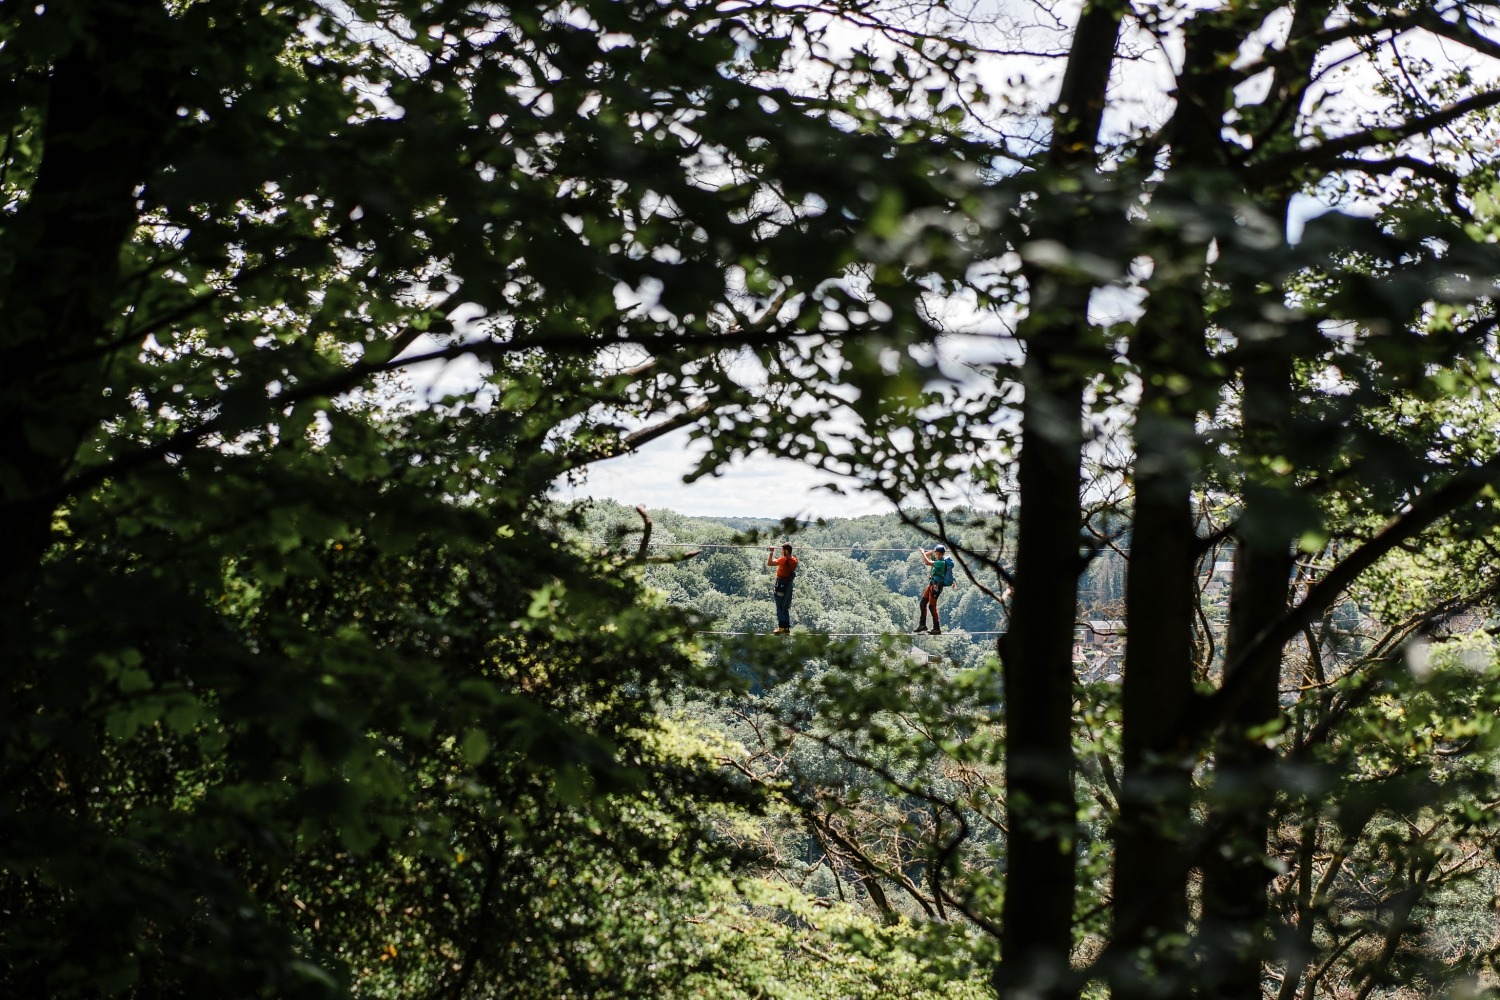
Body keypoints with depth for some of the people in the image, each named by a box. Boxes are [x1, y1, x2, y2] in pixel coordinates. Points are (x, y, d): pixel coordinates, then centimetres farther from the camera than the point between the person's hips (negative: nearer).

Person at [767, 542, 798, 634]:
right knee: (786, 608, 14)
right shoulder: (794, 560, 4)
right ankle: (787, 627, 13)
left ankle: (781, 627, -7)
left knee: (780, 607, -3)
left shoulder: (783, 560, -18)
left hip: (781, 584, -7)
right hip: (789, 584, 7)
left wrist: (771, 552, -15)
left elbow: (769, 563, -25)